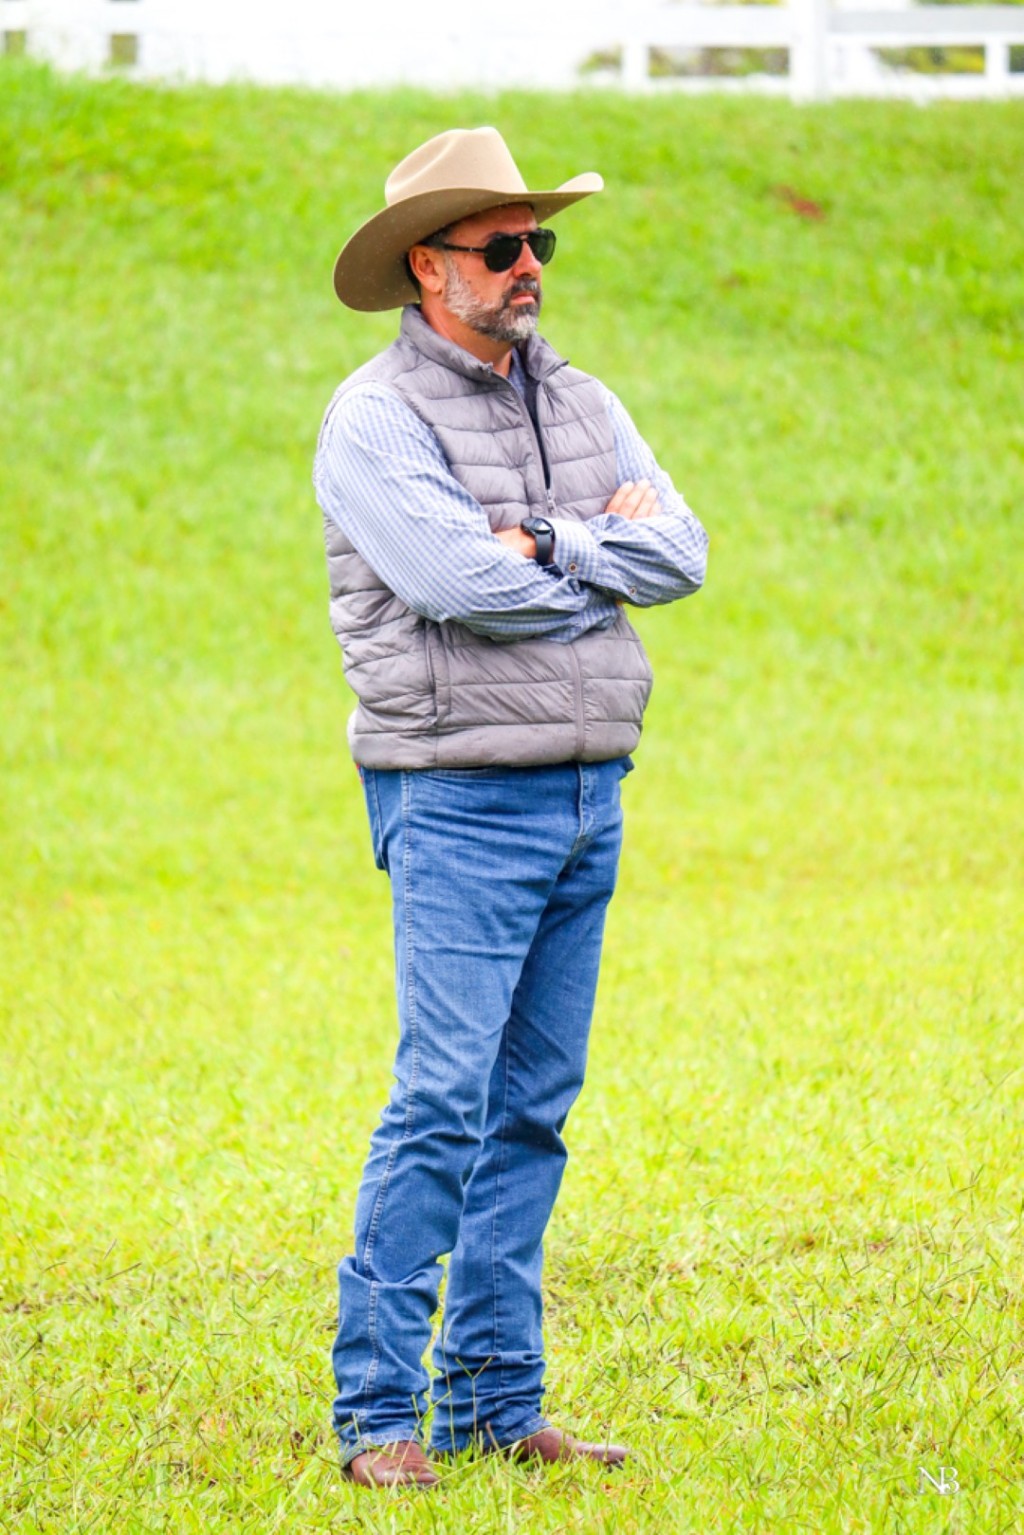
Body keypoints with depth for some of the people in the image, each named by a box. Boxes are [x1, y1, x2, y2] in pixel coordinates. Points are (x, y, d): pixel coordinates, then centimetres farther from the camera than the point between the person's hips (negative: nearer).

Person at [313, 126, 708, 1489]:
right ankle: (379, 1411, -8)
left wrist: (549, 545, -11)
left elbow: (680, 550, 2)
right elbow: (463, 583, -19)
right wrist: (608, 545, -5)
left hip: (589, 797, 7)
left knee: (532, 1109, 8)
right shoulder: (376, 419, -6)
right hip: (461, 798, -7)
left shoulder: (580, 404, 15)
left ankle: (494, 1400, 13)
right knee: (442, 1103, -12)